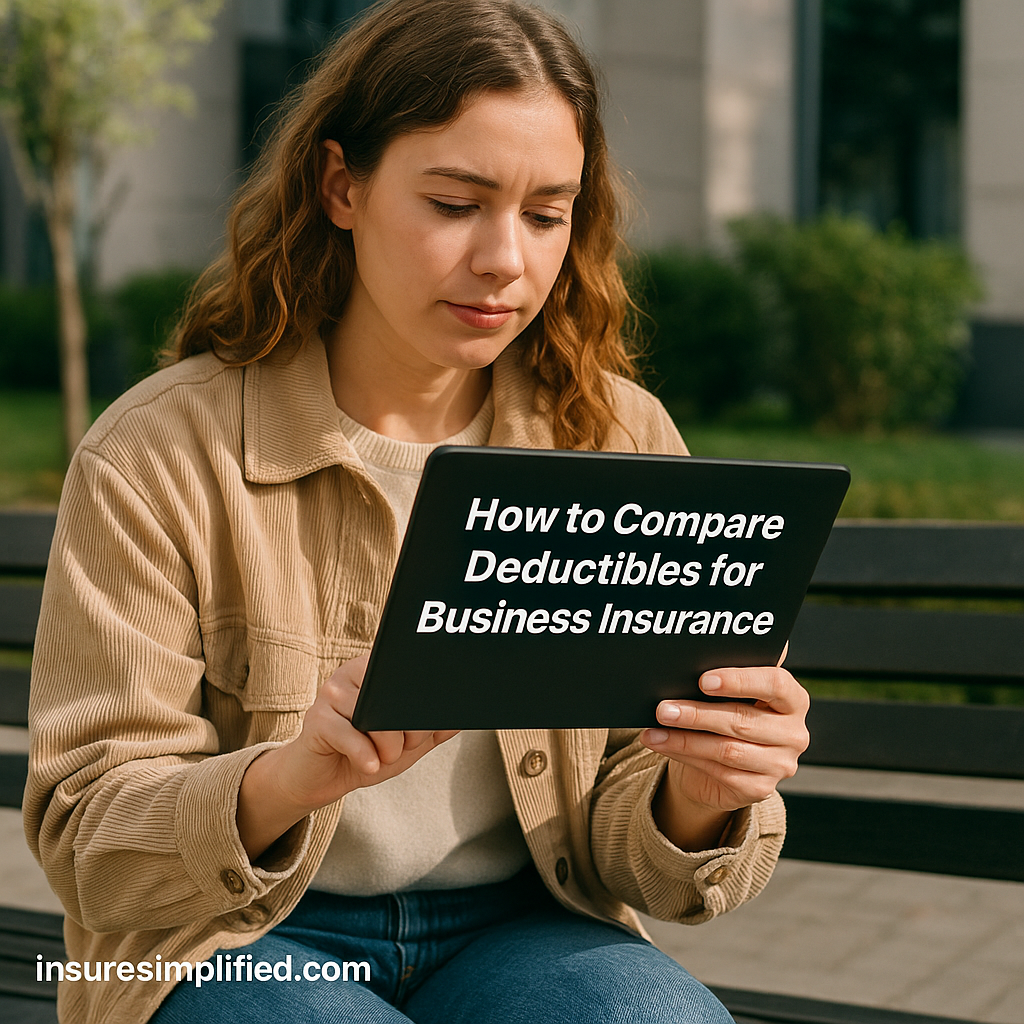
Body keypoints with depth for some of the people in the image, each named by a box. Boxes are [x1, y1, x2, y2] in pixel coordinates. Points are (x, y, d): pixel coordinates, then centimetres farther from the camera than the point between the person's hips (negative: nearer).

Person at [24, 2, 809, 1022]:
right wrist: (286, 779, -31)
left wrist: (698, 796, -23)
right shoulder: (154, 459, -9)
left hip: (518, 928, 2)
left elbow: (617, 849, 1)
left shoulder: (624, 441, 0)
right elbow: (88, 844, -10)